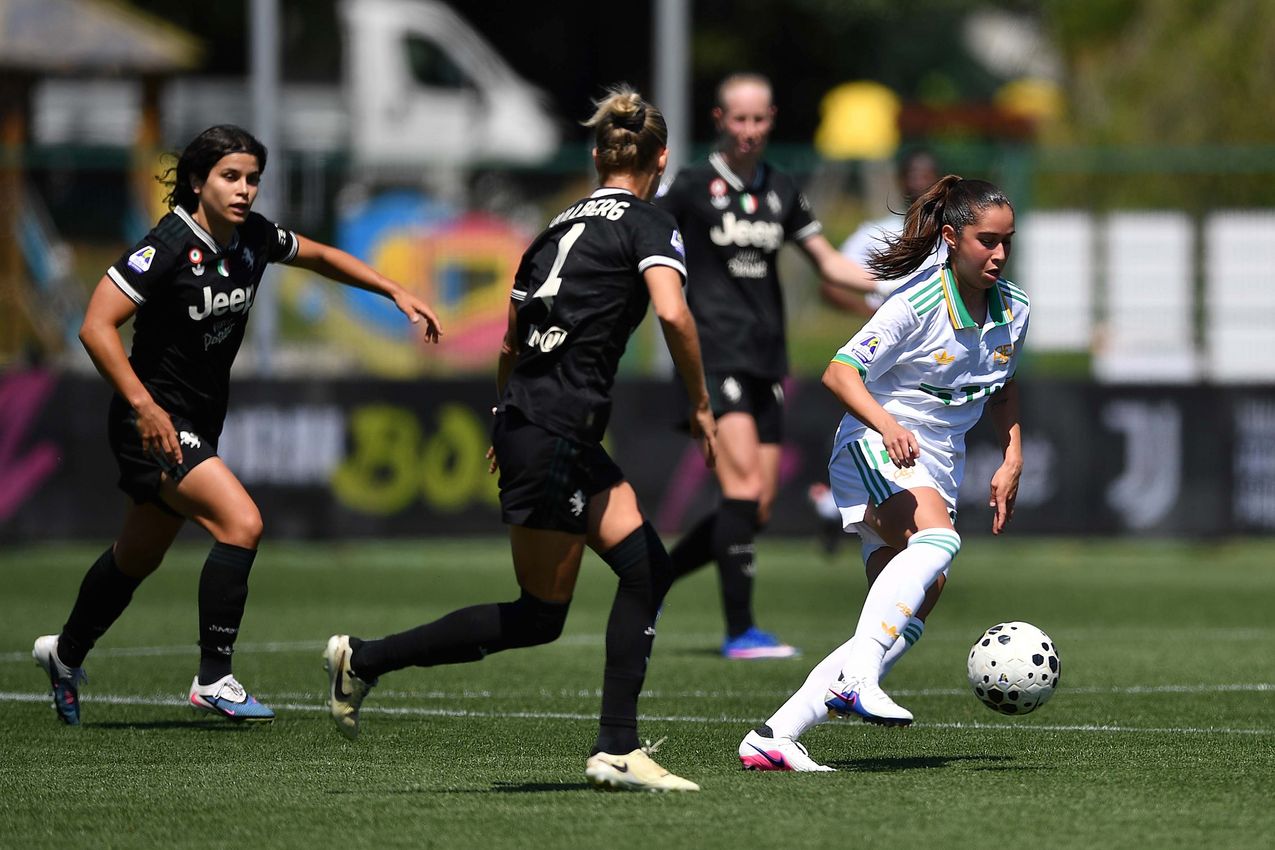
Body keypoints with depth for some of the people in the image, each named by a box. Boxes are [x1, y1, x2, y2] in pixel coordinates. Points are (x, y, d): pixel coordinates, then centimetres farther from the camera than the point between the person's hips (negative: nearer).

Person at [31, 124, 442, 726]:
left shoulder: (252, 237, -1)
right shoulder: (168, 246, -22)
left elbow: (319, 256, 19)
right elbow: (96, 326, -24)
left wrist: (397, 293, 12)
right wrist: (143, 405, -29)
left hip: (200, 423, 8)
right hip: (156, 422, -8)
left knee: (138, 557, 21)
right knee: (241, 524, -22)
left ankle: (64, 653, 44)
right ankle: (213, 679, -13)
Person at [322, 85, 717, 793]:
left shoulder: (563, 224, 17)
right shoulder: (649, 224, -4)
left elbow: (510, 343, 23)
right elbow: (672, 312, -22)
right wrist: (700, 404, -10)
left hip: (522, 422, 8)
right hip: (557, 435, -8)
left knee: (648, 570, 12)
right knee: (539, 617, -1)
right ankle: (364, 659, 2)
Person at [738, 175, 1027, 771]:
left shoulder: (1013, 311, 5)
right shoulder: (918, 304, -16)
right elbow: (839, 373, -18)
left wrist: (1012, 459, 13)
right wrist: (886, 424, -34)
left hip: (937, 470, 7)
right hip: (874, 453, -7)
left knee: (906, 618, -7)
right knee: (938, 539, -37)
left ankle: (773, 736, -6)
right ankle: (857, 678, -46)